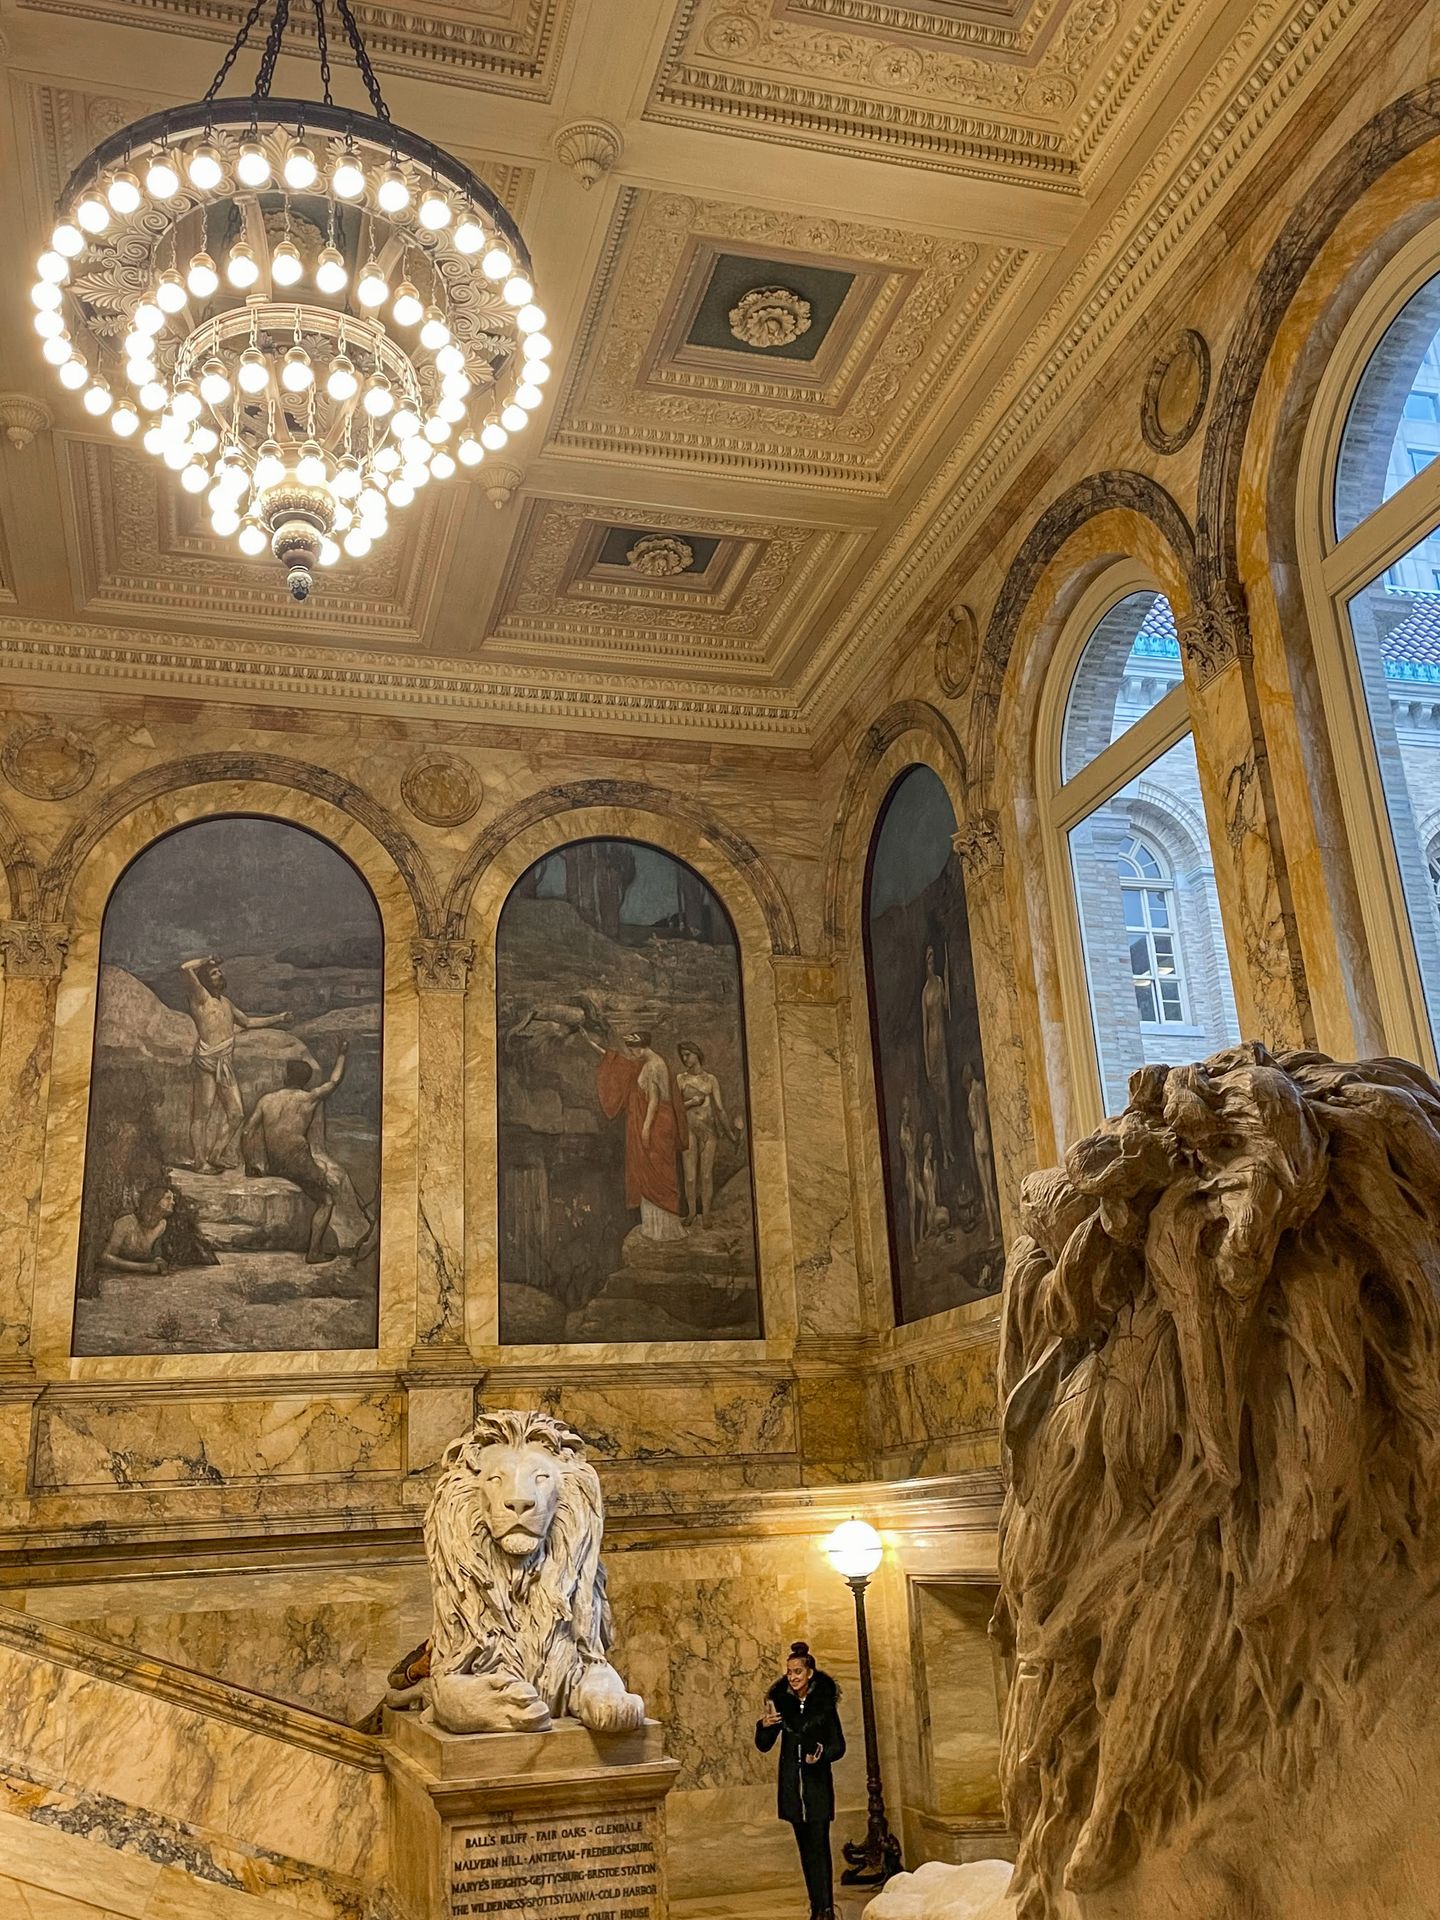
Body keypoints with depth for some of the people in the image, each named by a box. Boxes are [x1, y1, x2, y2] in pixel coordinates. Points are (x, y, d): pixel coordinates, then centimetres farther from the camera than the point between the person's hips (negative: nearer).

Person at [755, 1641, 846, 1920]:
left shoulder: (824, 1703, -5)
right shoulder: (781, 1702, 2)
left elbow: (839, 1746, -2)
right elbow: (764, 1746, 4)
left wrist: (822, 1754, -22)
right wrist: (763, 1726, -17)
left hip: (818, 1784, -3)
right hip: (792, 1784, 3)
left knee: (819, 1845, -10)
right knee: (806, 1847, 8)